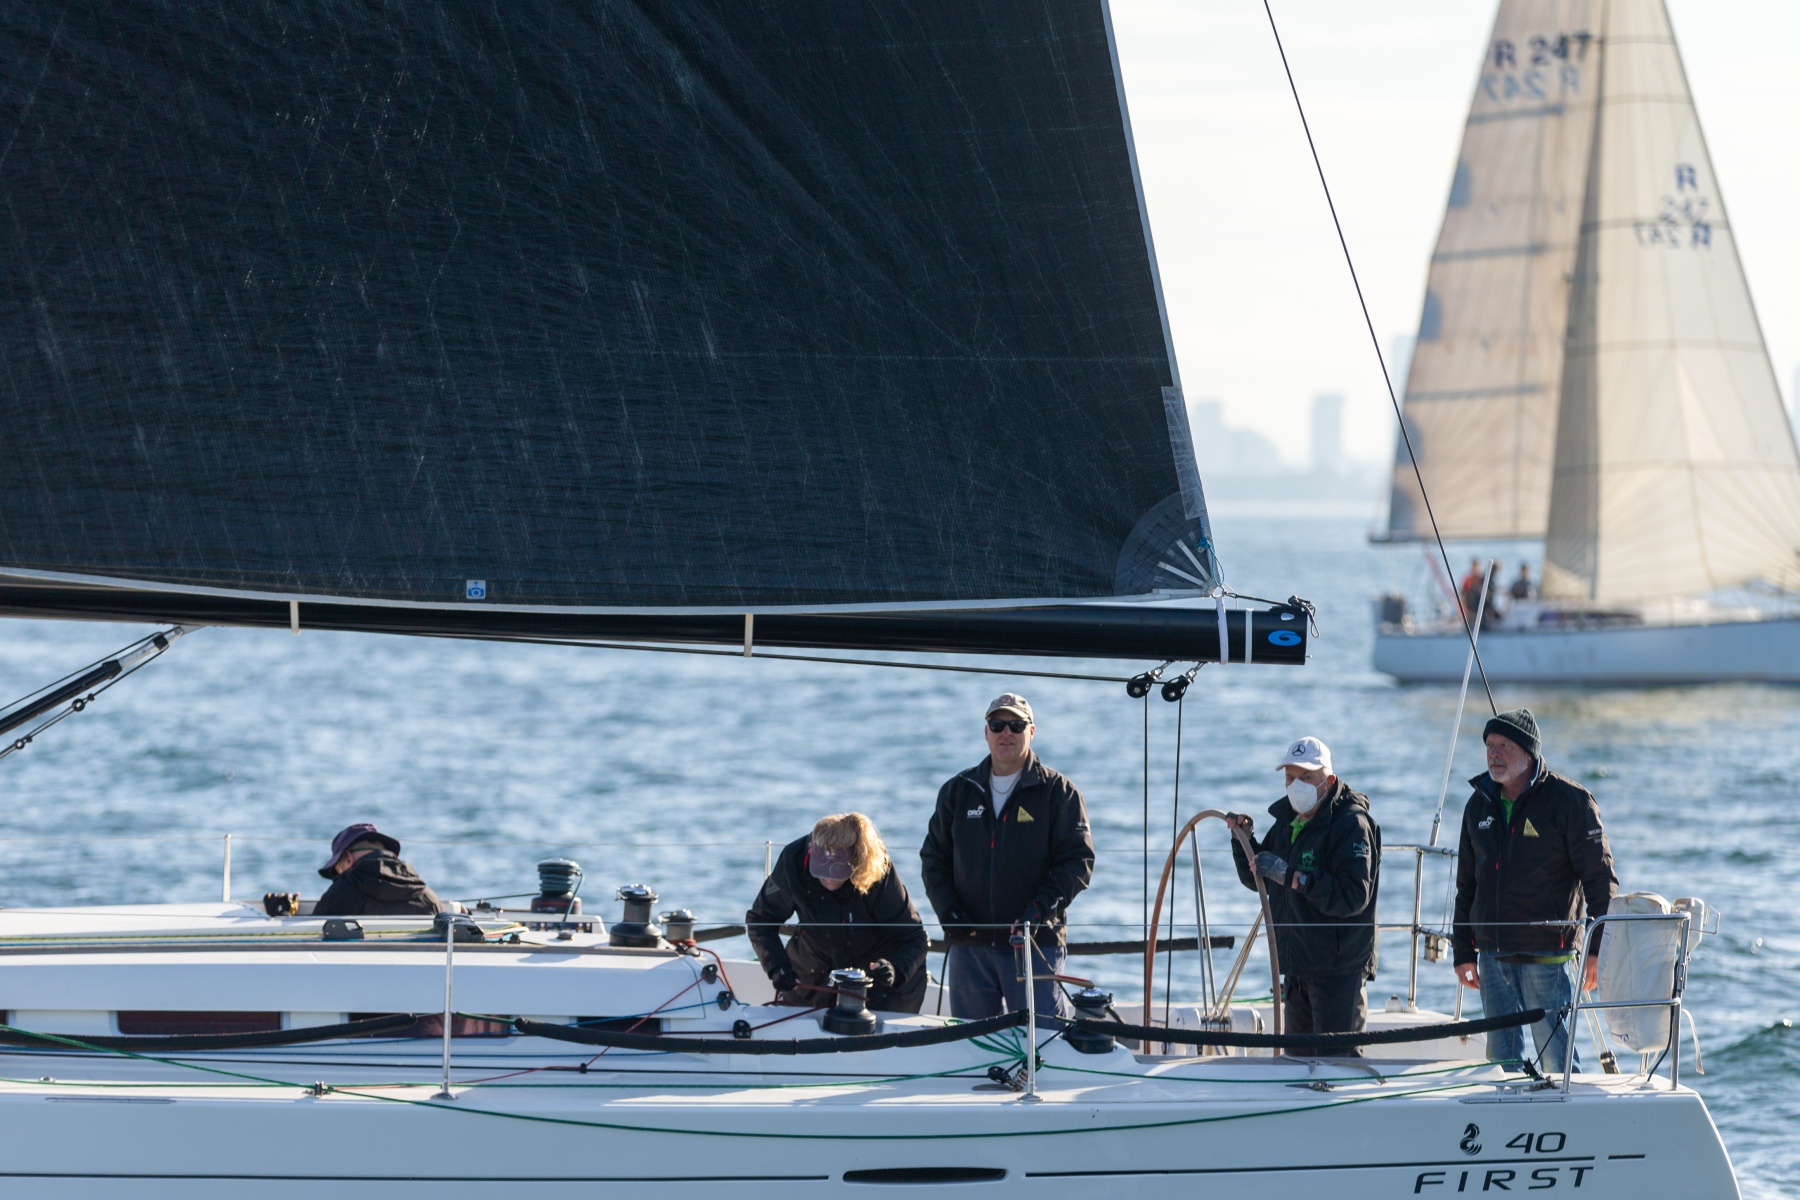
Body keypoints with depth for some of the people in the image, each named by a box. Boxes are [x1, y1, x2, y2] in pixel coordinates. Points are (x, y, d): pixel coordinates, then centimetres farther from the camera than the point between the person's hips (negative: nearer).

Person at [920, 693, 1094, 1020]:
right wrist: (949, 913, -2)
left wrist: (1038, 911, -16)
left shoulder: (1057, 793, 2)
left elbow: (1078, 861, -3)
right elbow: (933, 858, 14)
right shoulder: (958, 791, 12)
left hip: (1035, 944, -4)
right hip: (970, 946, 4)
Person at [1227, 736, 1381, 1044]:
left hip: (1337, 969, -9)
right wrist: (1243, 840, 6)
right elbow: (1256, 880, 24)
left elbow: (1354, 896, -26)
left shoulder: (1351, 824, -14)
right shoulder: (1288, 821, 12)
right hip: (1296, 966, 9)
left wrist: (1293, 877, -31)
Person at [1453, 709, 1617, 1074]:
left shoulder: (1569, 801, -6)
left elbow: (1599, 877, -6)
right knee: (1501, 1055, 10)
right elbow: (1467, 884, 20)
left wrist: (1598, 948, -10)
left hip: (1546, 957, -6)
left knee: (1555, 1057, -5)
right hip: (1492, 957, 6)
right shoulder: (1479, 805, 12)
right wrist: (1463, 951, 16)